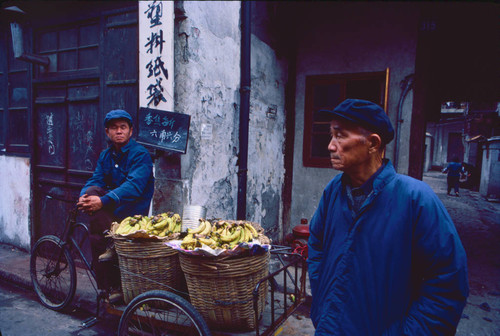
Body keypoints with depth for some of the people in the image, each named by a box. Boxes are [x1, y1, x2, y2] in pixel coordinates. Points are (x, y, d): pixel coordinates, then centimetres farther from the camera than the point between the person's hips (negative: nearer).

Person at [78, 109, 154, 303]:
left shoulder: (140, 154, -11)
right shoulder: (106, 155, 13)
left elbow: (134, 186, -23)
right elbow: (95, 180, 4)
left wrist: (102, 201, -33)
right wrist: (84, 196, -19)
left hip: (132, 212, -7)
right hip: (111, 210, 7)